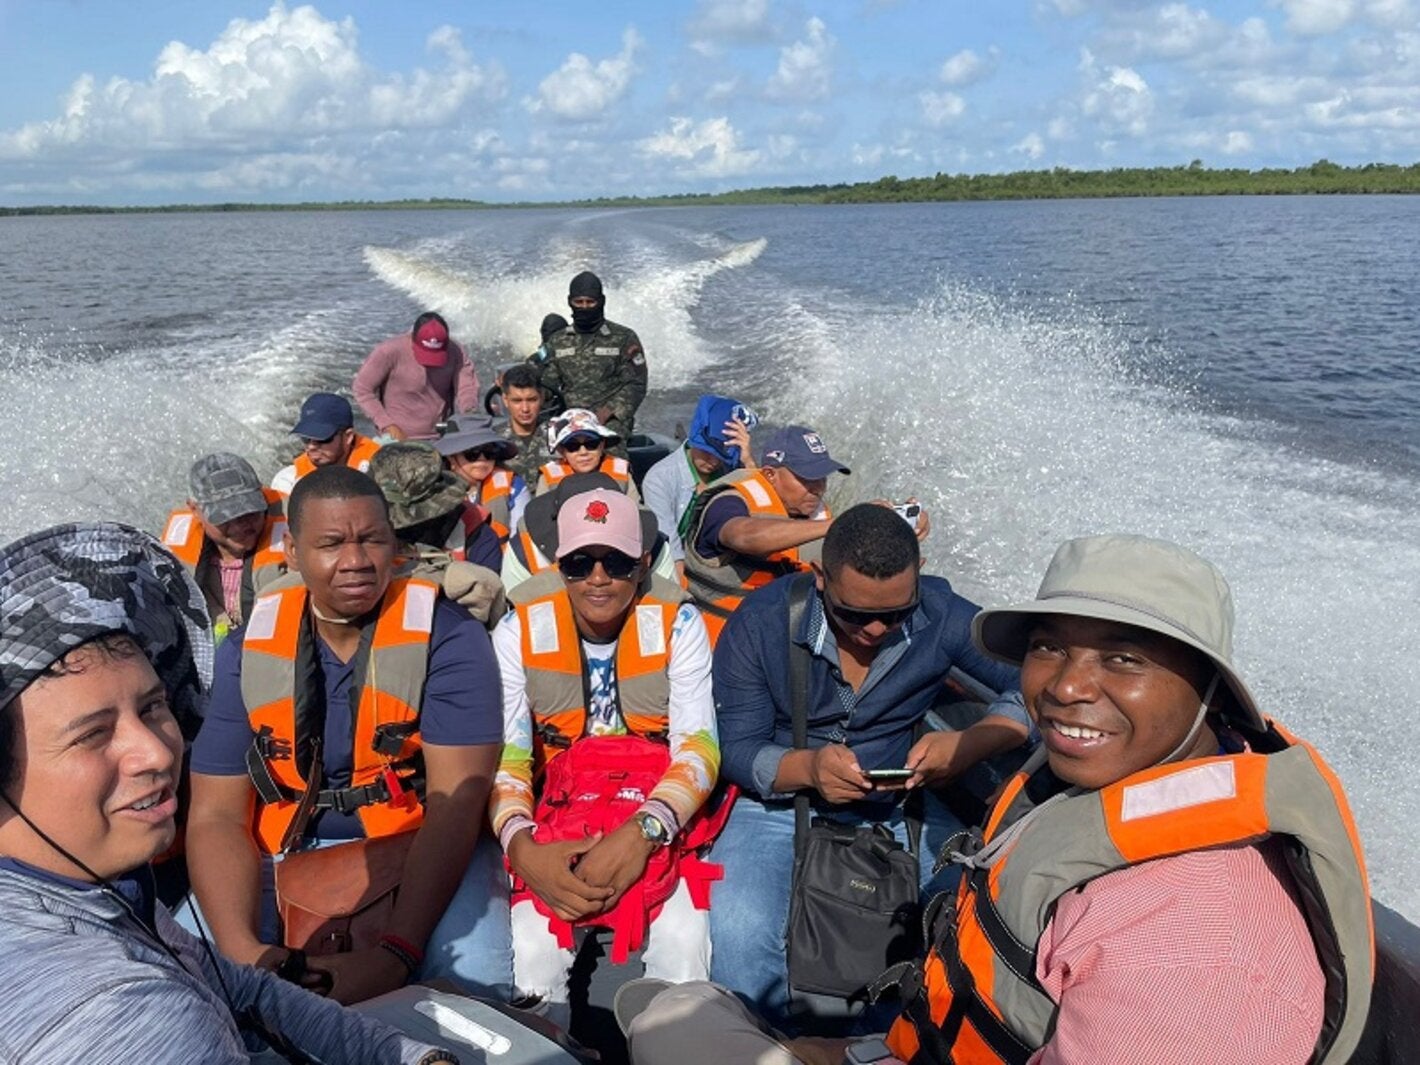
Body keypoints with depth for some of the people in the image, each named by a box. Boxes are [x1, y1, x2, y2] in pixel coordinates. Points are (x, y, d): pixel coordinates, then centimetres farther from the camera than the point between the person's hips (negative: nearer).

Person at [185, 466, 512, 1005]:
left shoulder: (449, 638, -12)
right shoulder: (247, 649, -2)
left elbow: (455, 805, -18)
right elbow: (216, 816, -5)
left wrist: (396, 954, -31)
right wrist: (244, 951, -24)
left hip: (425, 855, -3)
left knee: (470, 975, -30)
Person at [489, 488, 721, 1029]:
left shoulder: (678, 623, -7)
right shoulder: (520, 630, -5)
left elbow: (698, 747, -14)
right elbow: (504, 757, -9)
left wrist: (643, 832, -32)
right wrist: (522, 847, -29)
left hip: (660, 820, 0)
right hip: (556, 818, 1)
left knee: (683, 946, -25)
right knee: (534, 951, -24)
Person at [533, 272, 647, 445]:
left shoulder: (624, 338, 9)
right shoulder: (556, 342, 19)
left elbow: (635, 385, 4)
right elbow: (547, 385, 15)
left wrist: (606, 413, -10)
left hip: (610, 420, -3)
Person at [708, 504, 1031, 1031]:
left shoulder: (940, 615, -11)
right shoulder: (759, 624, -14)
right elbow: (738, 748, -8)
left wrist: (970, 744, -27)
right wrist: (806, 767, -31)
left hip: (903, 806, 2)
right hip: (783, 805, -1)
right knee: (739, 933, -29)